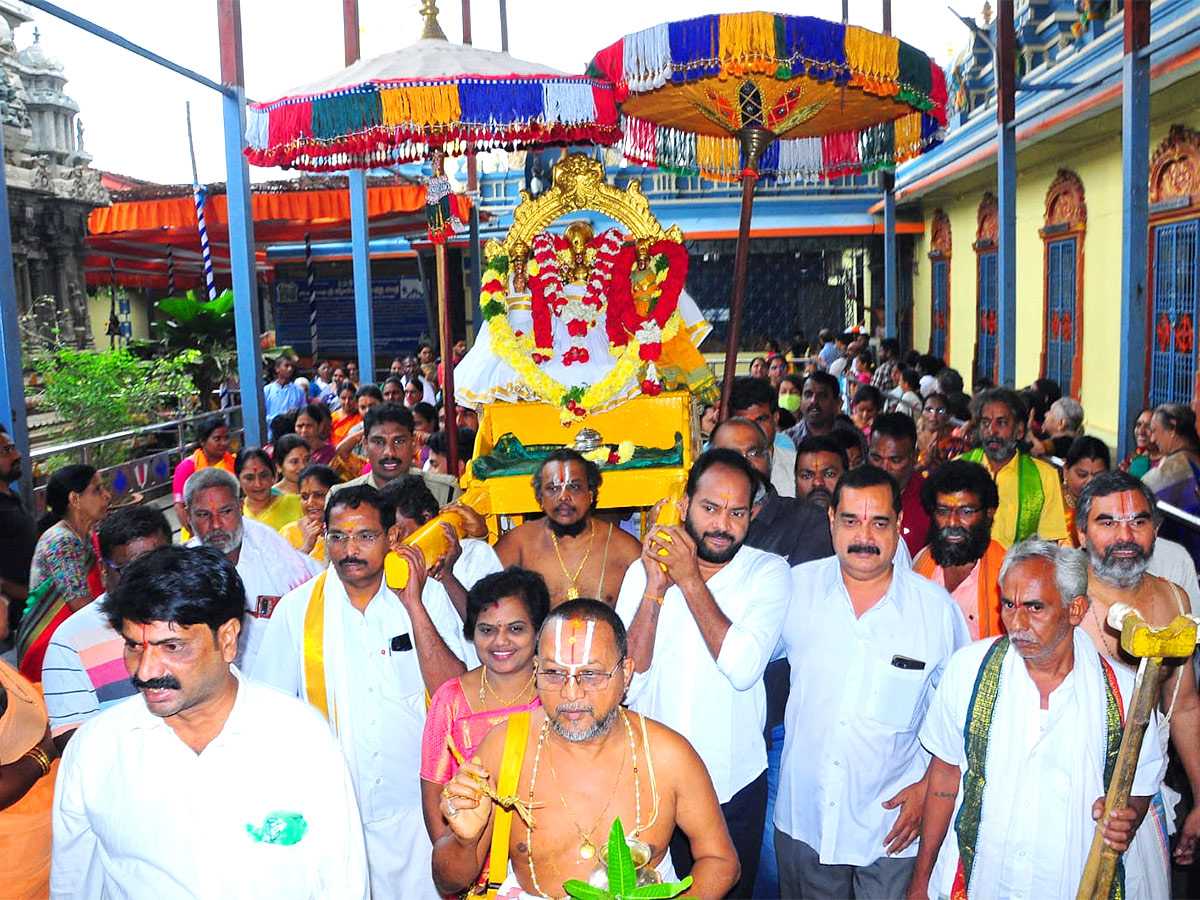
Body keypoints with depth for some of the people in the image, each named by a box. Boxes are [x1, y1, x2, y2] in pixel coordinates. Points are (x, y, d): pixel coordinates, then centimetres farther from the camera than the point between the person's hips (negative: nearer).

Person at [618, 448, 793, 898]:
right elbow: (625, 684, -13)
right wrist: (656, 586, -20)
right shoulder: (642, 571, -5)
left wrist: (689, 579, -21)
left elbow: (742, 668, -24)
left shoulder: (769, 572, -9)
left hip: (735, 784, -1)